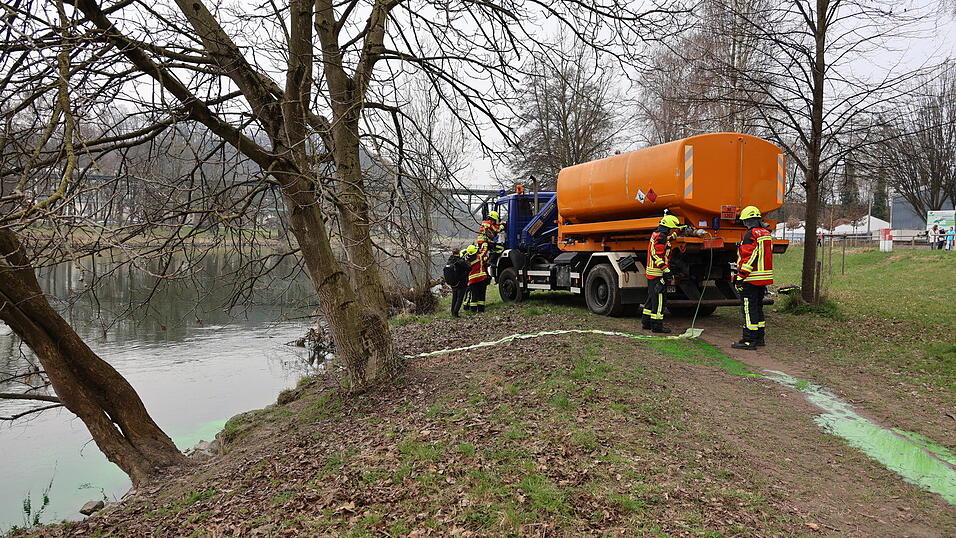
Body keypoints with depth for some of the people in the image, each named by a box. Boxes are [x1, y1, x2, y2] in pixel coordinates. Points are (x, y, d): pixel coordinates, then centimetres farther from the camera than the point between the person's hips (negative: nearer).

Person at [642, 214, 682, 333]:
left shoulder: (656, 234, 17)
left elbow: (672, 234, 39)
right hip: (657, 273, -11)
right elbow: (657, 255, -23)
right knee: (658, 299, -8)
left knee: (651, 297, 16)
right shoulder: (660, 237, -15)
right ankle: (657, 325, -7)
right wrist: (666, 269, -27)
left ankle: (646, 322, 21)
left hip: (651, 273, 11)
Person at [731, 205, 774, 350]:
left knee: (749, 309, -5)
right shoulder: (767, 234, 14)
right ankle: (759, 338, 24)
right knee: (758, 307, 17)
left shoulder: (751, 235, -15)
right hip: (764, 278, 9)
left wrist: (740, 277, -18)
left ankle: (749, 340, -4)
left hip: (751, 279, -9)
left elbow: (749, 258, -20)